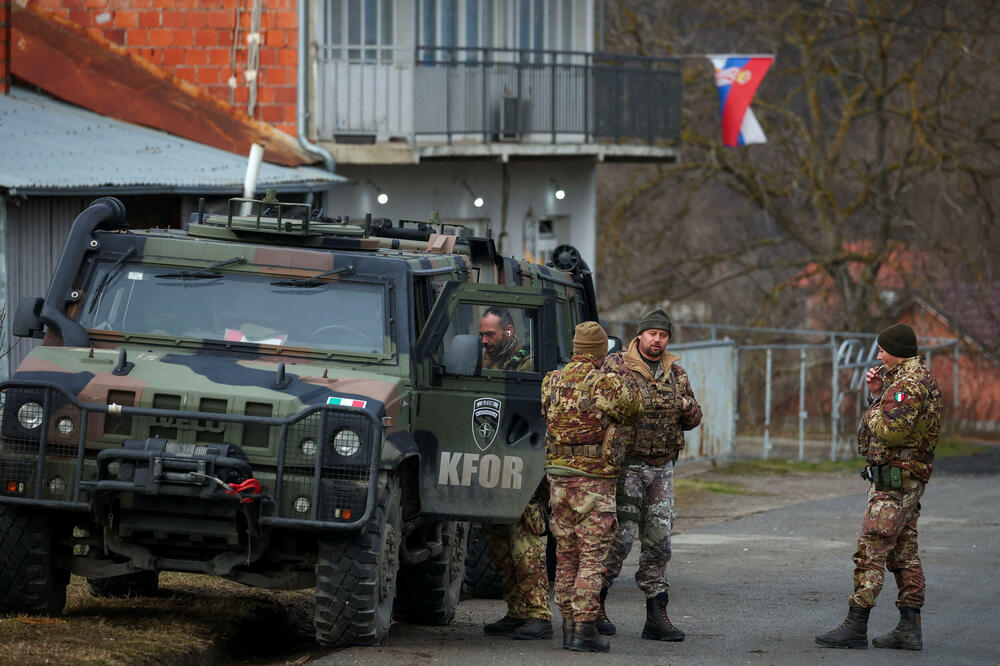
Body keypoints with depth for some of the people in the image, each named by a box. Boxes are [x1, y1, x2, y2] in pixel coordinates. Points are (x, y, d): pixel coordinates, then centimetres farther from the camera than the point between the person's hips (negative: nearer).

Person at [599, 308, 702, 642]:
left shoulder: (676, 374, 13)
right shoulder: (616, 366, -3)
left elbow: (694, 419, 14)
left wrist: (685, 406, -8)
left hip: (662, 467, 5)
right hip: (627, 465, -5)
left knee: (658, 540, 5)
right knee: (620, 536, -10)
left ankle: (656, 616, 7)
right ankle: (595, 605, 4)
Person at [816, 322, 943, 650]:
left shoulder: (910, 383, -18)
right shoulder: (919, 378, 16)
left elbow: (893, 432, -27)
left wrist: (874, 414, -8)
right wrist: (877, 392, 11)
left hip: (894, 478, -11)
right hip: (910, 479, 11)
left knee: (870, 552, -10)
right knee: (903, 554, 11)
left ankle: (855, 627, -11)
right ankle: (910, 630, 12)